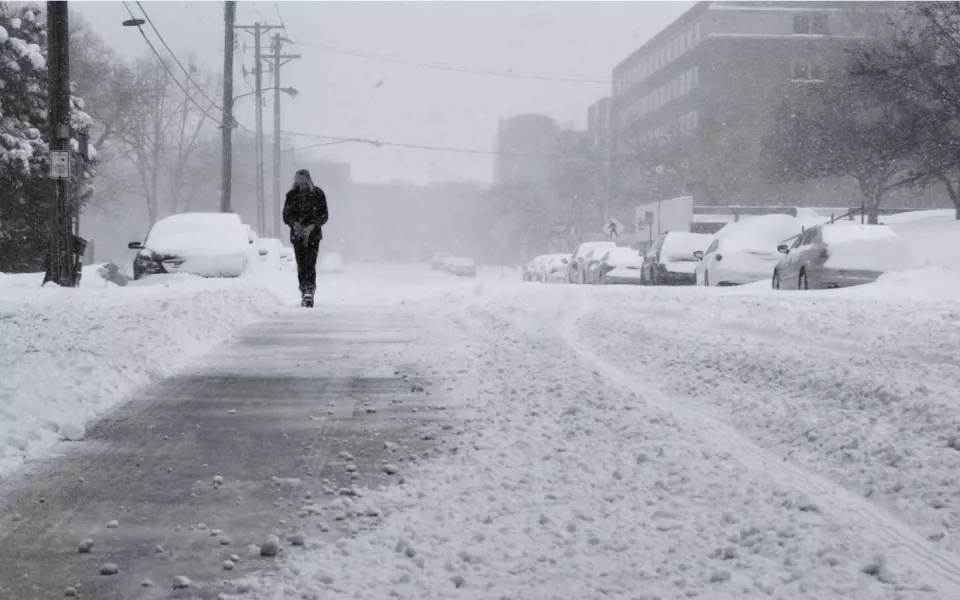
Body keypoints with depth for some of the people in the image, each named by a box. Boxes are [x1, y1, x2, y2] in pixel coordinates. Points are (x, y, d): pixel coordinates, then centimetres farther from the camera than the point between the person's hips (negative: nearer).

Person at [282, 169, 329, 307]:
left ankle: (309, 292, -20)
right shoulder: (292, 195, 6)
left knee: (310, 265, -13)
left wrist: (312, 226, -15)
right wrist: (294, 223, -14)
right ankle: (306, 292, 3)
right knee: (301, 265, -2)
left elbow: (324, 216, 1)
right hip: (297, 234, 2)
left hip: (313, 235, -2)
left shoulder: (318, 194, 1)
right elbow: (286, 215, 7)